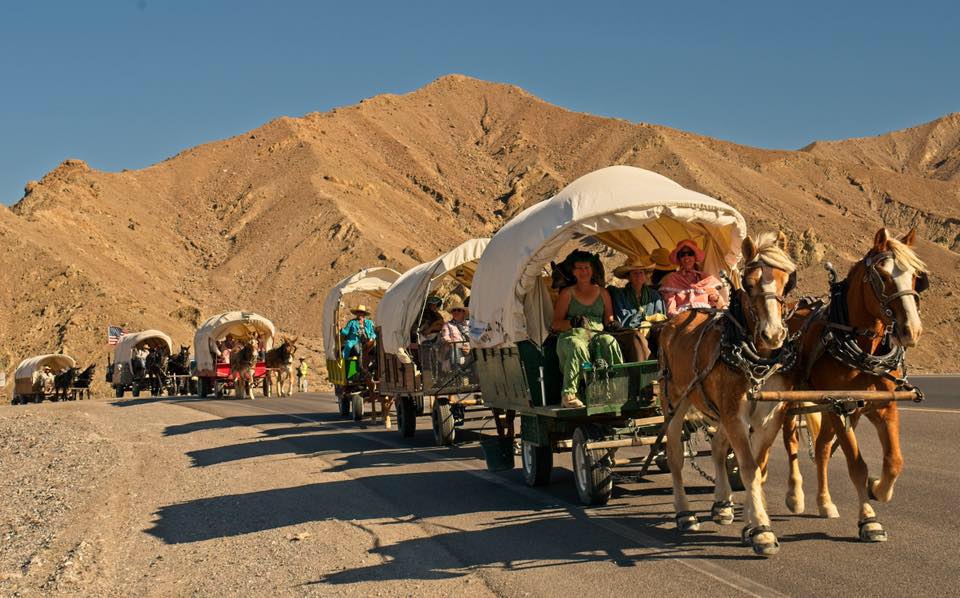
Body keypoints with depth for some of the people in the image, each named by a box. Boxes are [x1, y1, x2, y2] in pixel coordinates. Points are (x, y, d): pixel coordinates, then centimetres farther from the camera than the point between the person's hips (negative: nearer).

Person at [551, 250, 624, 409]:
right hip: (572, 335, -2)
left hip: (597, 334, 2)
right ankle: (568, 394, -43)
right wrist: (572, 322, -13)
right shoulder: (567, 293, 15)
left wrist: (611, 323, -2)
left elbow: (608, 317, 23)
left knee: (609, 342, -35)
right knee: (577, 348, -39)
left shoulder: (602, 293, 23)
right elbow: (556, 324, 8)